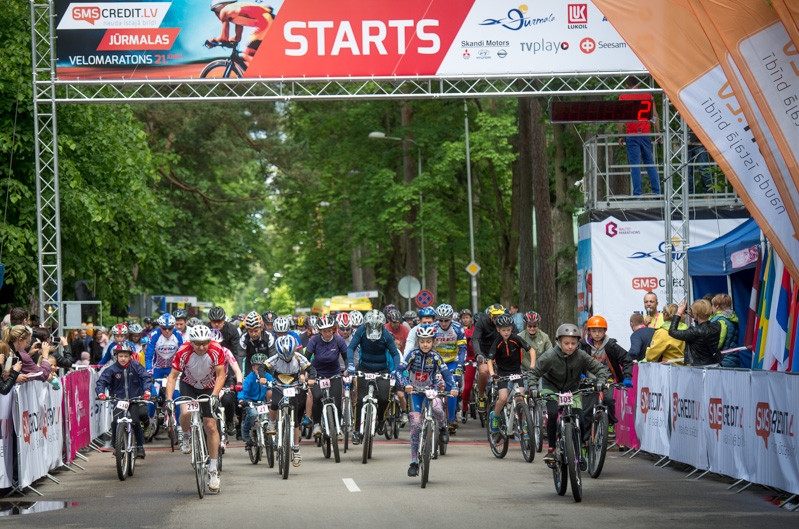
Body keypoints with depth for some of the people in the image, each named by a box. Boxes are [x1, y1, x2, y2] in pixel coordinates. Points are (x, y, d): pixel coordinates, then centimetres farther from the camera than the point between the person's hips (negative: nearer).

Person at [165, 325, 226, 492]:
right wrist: (169, 399, -35)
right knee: (186, 414, -30)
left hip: (209, 388, 0)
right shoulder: (184, 352, -26)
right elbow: (173, 376, -23)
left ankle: (213, 469, 1)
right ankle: (186, 436, 5)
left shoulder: (216, 351, -25)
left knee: (210, 426, -8)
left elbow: (220, 376, -22)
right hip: (189, 385, 0)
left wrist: (215, 395, -38)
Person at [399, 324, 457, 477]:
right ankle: (414, 461, 1)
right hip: (415, 390, 0)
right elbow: (400, 370, -20)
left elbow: (446, 373, -15)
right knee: (415, 424, -8)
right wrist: (405, 384, -39)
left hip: (431, 389, 0)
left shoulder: (435, 357, -11)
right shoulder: (413, 354, -14)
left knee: (437, 408, -34)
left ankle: (442, 428, 1)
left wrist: (453, 387, -32)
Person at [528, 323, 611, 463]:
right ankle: (551, 449, -13)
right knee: (552, 413, -28)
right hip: (551, 387, -2)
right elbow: (534, 373, -15)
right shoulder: (550, 357, -22)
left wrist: (601, 381, -35)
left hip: (572, 390, 2)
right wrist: (533, 388, -32)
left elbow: (600, 368, -16)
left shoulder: (581, 356, -20)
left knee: (580, 420, -13)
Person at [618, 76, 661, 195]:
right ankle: (657, 191, 9)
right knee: (649, 162, 12)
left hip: (632, 134, -3)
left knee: (634, 164, -2)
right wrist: (658, 133, 11)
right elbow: (655, 115, 6)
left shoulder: (623, 97, 1)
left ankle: (637, 193, -6)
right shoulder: (647, 95, 8)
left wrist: (621, 136, 0)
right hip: (646, 133, 3)